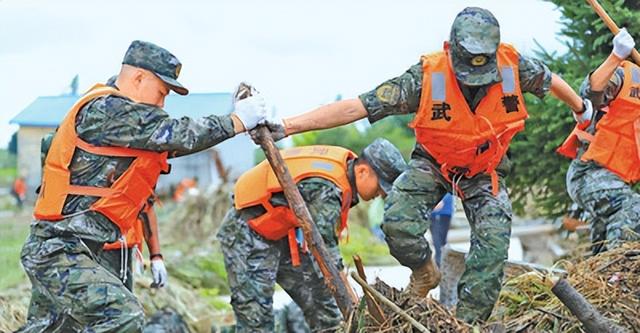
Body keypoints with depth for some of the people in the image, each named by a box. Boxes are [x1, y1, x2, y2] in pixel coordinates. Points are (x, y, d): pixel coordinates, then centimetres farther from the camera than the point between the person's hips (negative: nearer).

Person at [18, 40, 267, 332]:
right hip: (57, 249, -11)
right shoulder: (106, 109, -16)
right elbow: (180, 136, -19)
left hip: (52, 246, 11)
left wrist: (237, 119, 6)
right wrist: (238, 121, -8)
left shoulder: (110, 110, 15)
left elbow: (170, 143, 14)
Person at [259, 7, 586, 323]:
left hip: (485, 170, 2)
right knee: (398, 221, -25)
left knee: (493, 243, -15)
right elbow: (354, 107, -35)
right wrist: (284, 127, -42)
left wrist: (581, 108, 20)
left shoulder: (514, 66, -26)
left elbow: (550, 80, 0)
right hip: (433, 162, -1)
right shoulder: (426, 77, -32)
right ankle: (424, 273, 7)